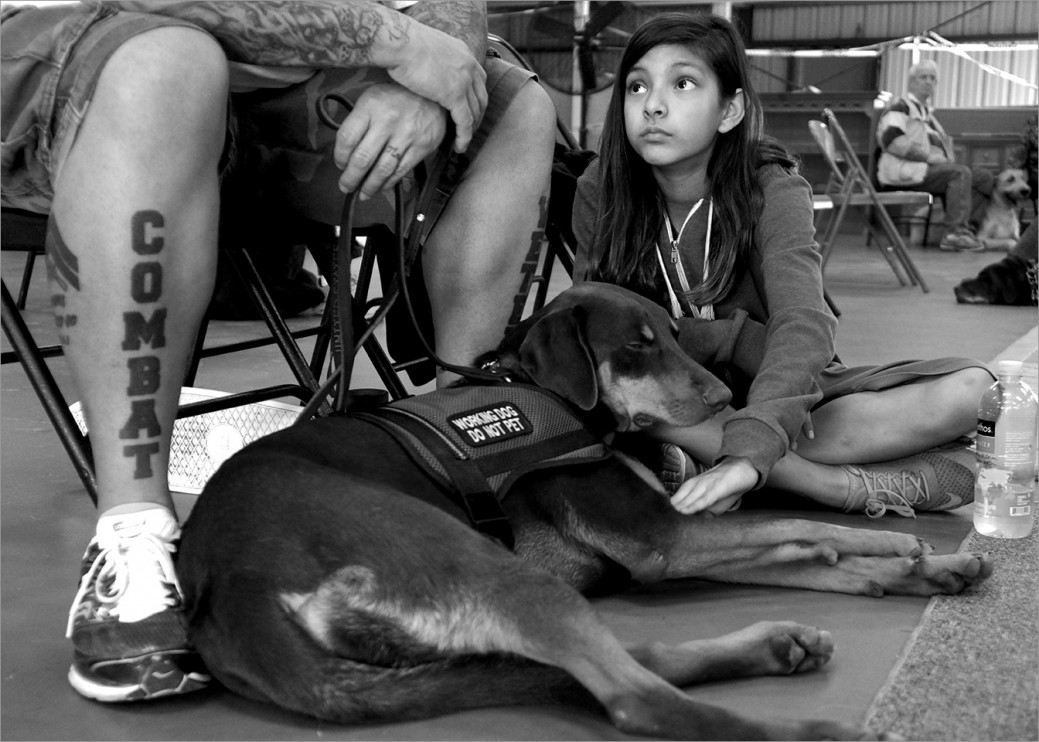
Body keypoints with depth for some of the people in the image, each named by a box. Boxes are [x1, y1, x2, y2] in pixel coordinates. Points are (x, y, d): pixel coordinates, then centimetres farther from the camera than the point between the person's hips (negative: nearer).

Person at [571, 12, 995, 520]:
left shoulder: (772, 191, -15)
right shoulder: (599, 193, -8)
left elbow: (804, 324, -30)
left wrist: (749, 451, -47)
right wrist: (738, 338, -22)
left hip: (781, 397, 0)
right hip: (677, 406, 1)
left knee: (969, 388, -24)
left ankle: (703, 461, -28)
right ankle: (857, 486, -30)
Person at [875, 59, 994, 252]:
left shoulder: (928, 112, 28)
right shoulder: (900, 106, -1)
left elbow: (940, 143, 33)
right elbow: (891, 140, -18)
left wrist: (947, 159, 8)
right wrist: (928, 155, -18)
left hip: (933, 167, 9)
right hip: (905, 170, -9)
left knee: (985, 177, -6)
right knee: (961, 173, -28)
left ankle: (964, 227, -19)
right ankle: (955, 234, -31)